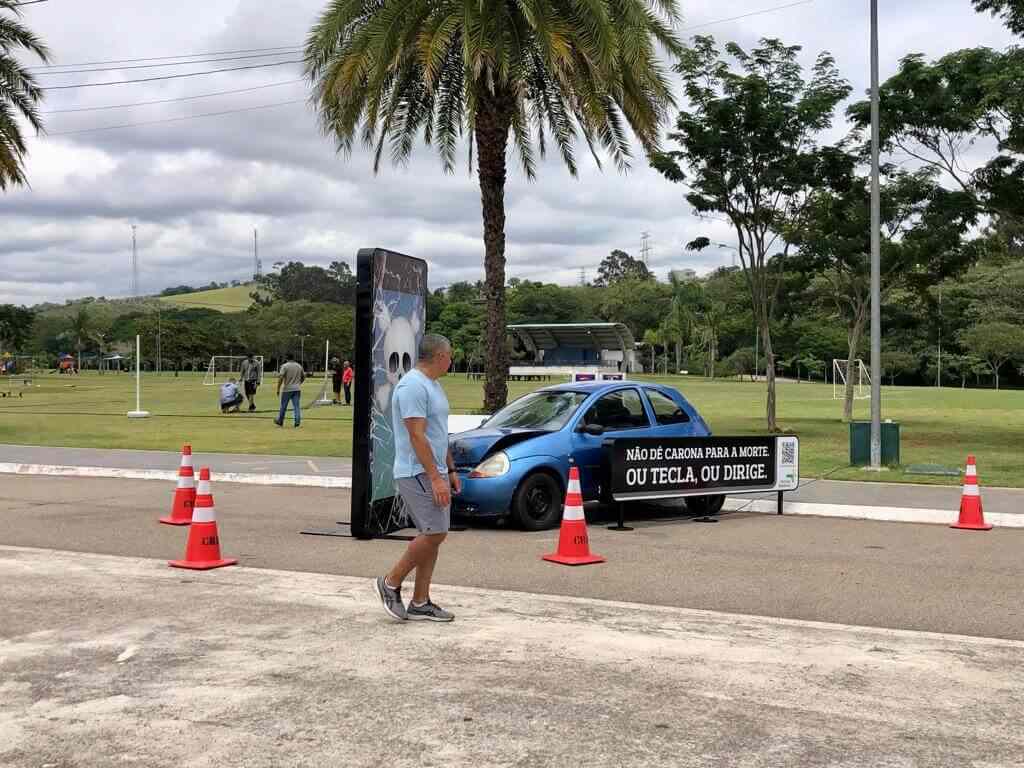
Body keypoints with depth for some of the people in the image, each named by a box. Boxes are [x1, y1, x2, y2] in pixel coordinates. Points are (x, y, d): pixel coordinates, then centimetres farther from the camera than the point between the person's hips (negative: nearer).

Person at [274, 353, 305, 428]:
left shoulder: (285, 366, -8)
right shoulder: (299, 366, 9)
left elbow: (280, 378, -15)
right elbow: (303, 377, 18)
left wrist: (278, 389, -10)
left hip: (287, 389, -4)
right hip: (297, 389, 4)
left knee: (283, 406, 10)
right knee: (296, 406, 0)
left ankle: (280, 422, 23)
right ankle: (298, 423, -10)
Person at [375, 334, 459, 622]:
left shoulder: (432, 385, 17)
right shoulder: (413, 386, -17)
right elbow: (417, 436, -23)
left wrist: (451, 470, 23)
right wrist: (435, 478, -26)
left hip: (434, 473, 10)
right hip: (418, 474, -10)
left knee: (433, 536, 8)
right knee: (435, 532, -14)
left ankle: (420, 604, 12)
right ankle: (391, 583, 1)